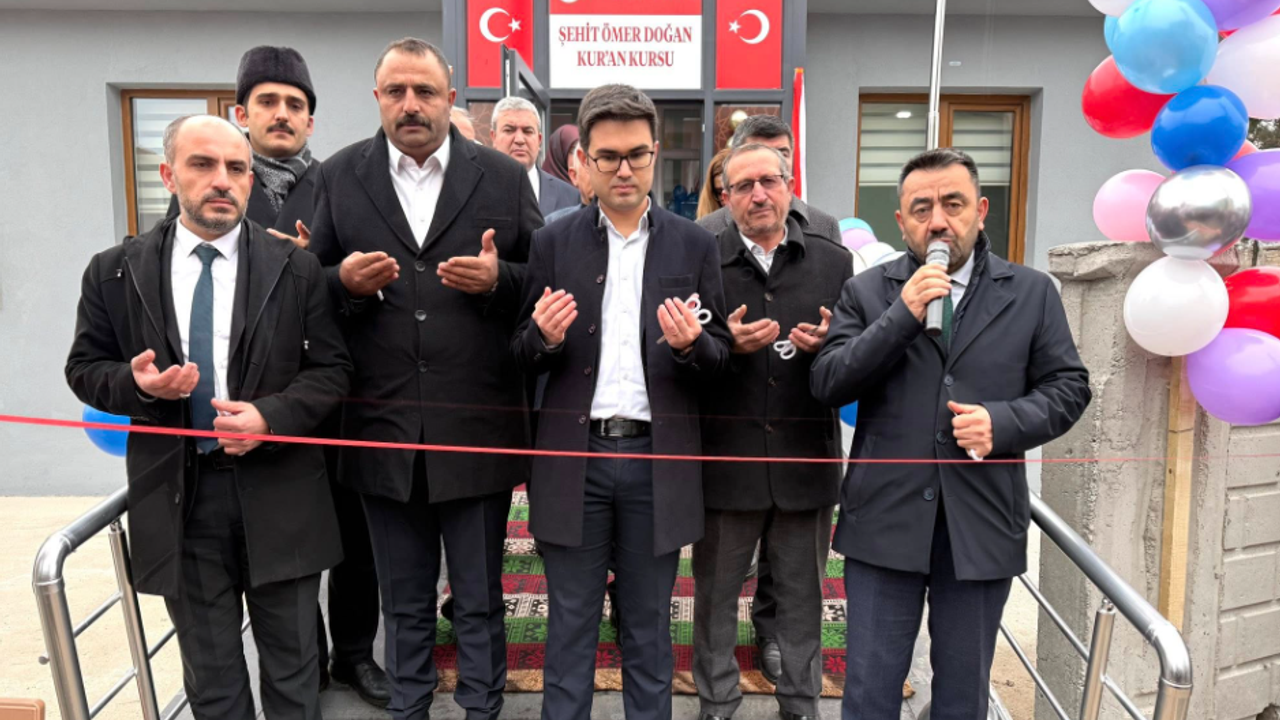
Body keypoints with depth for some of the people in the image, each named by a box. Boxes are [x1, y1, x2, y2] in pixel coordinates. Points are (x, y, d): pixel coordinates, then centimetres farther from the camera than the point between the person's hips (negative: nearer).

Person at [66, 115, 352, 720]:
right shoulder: (115, 272, 2)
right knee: (209, 671, 16)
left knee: (292, 664, 14)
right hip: (177, 494, 1)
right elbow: (85, 369, 8)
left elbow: (331, 368, -2)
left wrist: (271, 416, -19)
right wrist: (137, 384, -14)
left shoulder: (296, 269, -2)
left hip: (276, 493, -1)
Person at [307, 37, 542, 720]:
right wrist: (344, 281, -15)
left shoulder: (504, 176, 1)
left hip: (478, 428, -1)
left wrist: (498, 279, -18)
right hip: (383, 428, 2)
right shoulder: (339, 175, 4)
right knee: (404, 602, 20)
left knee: (479, 599, 15)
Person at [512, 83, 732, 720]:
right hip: (574, 457, 0)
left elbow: (721, 357, 5)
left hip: (657, 459, 0)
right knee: (570, 628, 12)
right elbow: (524, 357, 6)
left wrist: (692, 344, -18)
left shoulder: (694, 246, 4)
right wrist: (544, 338, -16)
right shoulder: (553, 243, 4)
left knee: (648, 630, 14)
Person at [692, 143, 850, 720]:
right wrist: (726, 346, -20)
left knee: (802, 597, 15)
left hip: (806, 457, 2)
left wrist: (827, 346, -16)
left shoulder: (833, 263, 5)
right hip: (725, 456, -1)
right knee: (716, 592, 13)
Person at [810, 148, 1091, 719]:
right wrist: (901, 316, -16)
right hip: (885, 518, 0)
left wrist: (1003, 422, -14)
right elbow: (826, 384, -6)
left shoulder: (1032, 293, 5)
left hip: (982, 523, 1)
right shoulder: (867, 292, 3)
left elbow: (1068, 387, 5)